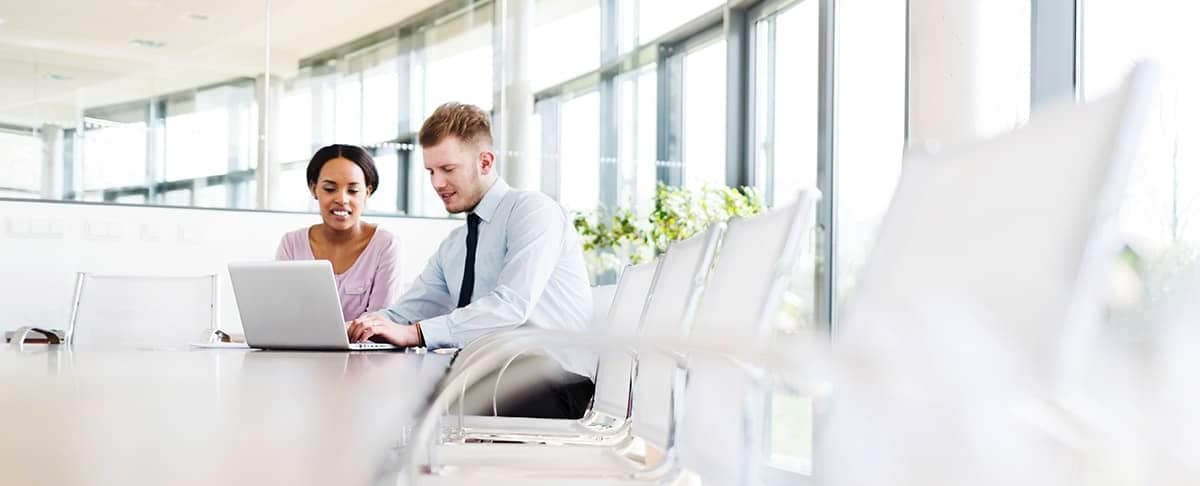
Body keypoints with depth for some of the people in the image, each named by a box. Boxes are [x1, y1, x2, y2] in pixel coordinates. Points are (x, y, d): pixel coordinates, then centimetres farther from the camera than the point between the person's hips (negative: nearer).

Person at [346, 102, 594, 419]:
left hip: (554, 383, -7)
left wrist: (413, 333, -26)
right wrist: (356, 328, -6)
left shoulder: (532, 210, -6)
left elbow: (512, 305, -21)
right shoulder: (452, 246, 21)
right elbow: (407, 313, 16)